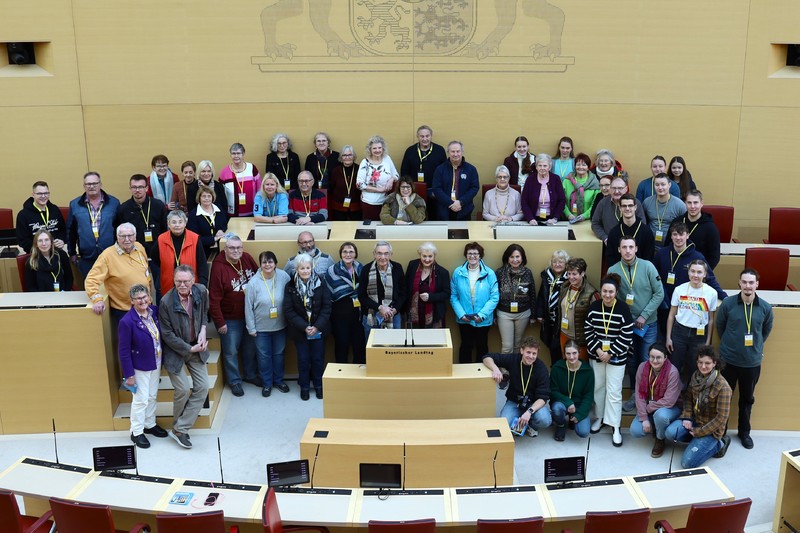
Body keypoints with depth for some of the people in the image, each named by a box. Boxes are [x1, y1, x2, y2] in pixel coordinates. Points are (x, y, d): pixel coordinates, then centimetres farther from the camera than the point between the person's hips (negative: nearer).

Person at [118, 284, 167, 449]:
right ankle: (136, 432, 22)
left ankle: (150, 424, 40)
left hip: (156, 364, 6)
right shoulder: (127, 322, -24)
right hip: (140, 368, -6)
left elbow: (161, 335, 8)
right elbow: (123, 351, -19)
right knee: (141, 400, 5)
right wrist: (129, 374, -17)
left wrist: (161, 361, 4)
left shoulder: (154, 311, -7)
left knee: (153, 396, 20)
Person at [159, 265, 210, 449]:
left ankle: (180, 429, 9)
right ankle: (178, 427, 23)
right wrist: (189, 349, -15)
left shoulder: (201, 291, -11)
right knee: (183, 390, -4)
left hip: (196, 347, 5)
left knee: (202, 387, 1)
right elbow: (167, 334, -17)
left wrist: (203, 330, -7)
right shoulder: (166, 302, -24)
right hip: (175, 351, -5)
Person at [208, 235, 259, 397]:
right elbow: (214, 299, -20)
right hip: (230, 319, -5)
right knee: (231, 351, 7)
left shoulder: (247, 259, -7)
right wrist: (220, 322, -17)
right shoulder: (218, 267, -21)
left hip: (250, 315, 5)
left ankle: (250, 375, 40)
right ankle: (234, 381, 26)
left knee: (250, 347, 21)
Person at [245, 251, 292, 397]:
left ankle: (278, 380, 39)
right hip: (261, 327, -1)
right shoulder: (253, 282, -15)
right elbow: (248, 307, -9)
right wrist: (251, 328, -6)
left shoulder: (284, 277, -13)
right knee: (264, 356, 12)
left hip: (280, 325, 2)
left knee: (278, 354, 19)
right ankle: (266, 383, 31)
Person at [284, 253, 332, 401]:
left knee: (318, 359, 8)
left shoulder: (320, 284, -6)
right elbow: (288, 310, -9)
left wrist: (317, 326, -15)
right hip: (299, 330, 0)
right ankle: (304, 386, 26)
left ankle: (318, 385, 27)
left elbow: (327, 306, -7)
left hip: (318, 329, 0)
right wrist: (304, 327, -17)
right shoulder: (291, 286, -7)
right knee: (303, 359, 9)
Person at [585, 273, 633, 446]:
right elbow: (588, 331, 2)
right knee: (597, 387, 13)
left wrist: (610, 353, -13)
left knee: (614, 391, -2)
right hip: (596, 354, 3)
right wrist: (597, 349, -10)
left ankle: (615, 427, 8)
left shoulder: (623, 308, -13)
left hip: (616, 357, -3)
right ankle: (600, 417, 32)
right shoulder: (594, 307, -3)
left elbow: (626, 336, -11)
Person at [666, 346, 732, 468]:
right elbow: (688, 397, 10)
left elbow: (722, 418, -19)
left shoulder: (722, 387, -22)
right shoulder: (696, 376, -3)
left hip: (711, 428, -6)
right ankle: (699, 442, 3)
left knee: (687, 463, -16)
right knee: (670, 432, -25)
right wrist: (687, 417, -6)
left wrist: (699, 432, -15)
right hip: (694, 420, 6)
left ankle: (718, 444, 6)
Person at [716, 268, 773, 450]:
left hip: (752, 362, 1)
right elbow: (720, 326, 4)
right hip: (728, 360, -1)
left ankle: (744, 432, 34)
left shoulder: (765, 308, -8)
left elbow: (766, 330, 10)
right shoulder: (727, 303, -12)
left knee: (747, 398, 16)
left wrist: (755, 347, 12)